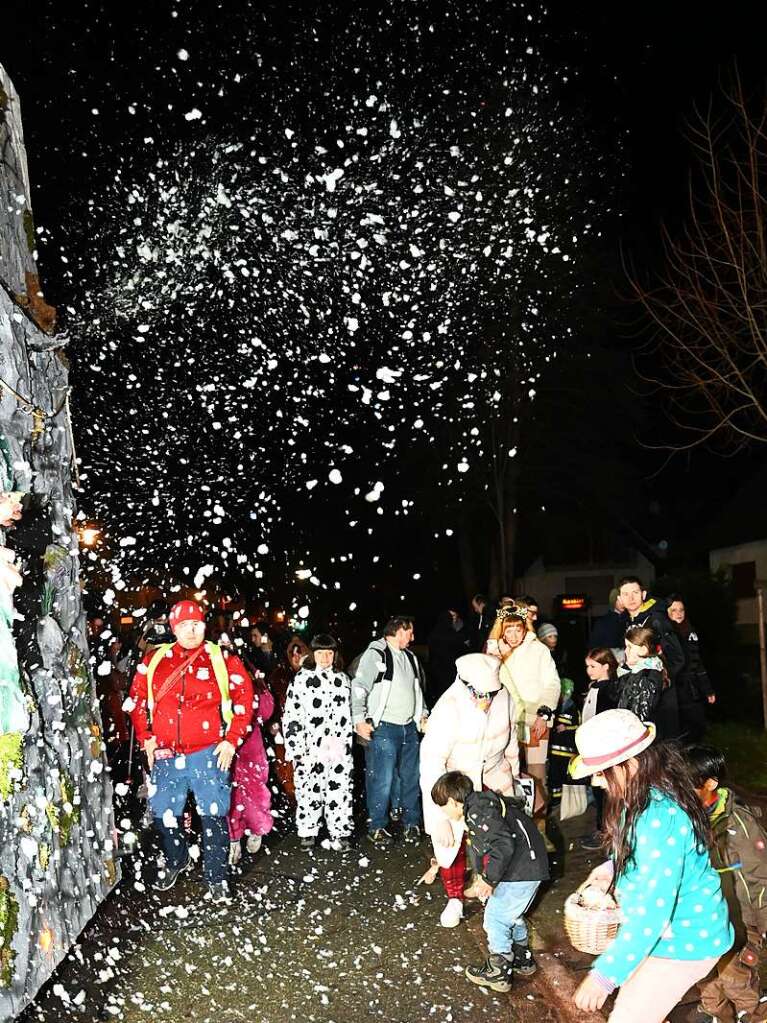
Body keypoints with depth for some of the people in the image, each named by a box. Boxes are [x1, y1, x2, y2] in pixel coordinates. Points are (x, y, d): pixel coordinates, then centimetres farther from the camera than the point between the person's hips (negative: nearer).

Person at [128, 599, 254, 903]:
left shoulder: (222, 659, -2)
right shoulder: (153, 660, 4)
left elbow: (244, 699, 1)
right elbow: (137, 700, 13)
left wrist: (231, 740, -4)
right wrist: (146, 738, 5)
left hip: (208, 753, -3)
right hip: (164, 754, 3)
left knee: (213, 816, -2)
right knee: (164, 814, 14)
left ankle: (216, 878, 14)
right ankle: (176, 861, 41)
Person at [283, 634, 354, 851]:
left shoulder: (343, 680, 12)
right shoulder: (301, 679, -2)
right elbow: (291, 715, -5)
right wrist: (297, 749, -9)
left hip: (339, 749, 3)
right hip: (311, 749, -3)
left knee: (340, 790, 3)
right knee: (309, 790, 0)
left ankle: (340, 833, 13)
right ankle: (307, 832, 15)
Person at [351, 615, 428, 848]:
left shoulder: (410, 658, 17)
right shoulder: (375, 654, -9)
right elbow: (359, 687, -13)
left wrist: (423, 714, 18)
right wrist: (360, 720, -19)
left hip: (409, 728, 7)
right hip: (384, 729, -7)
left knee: (411, 777, 12)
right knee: (382, 780, -7)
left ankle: (411, 823, 25)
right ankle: (377, 827, 7)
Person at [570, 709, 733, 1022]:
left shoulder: (658, 818, -34)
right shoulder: (652, 791, -4)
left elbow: (652, 910, -34)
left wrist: (604, 975, -30)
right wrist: (613, 867, 3)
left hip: (686, 941, -9)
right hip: (671, 927, 9)